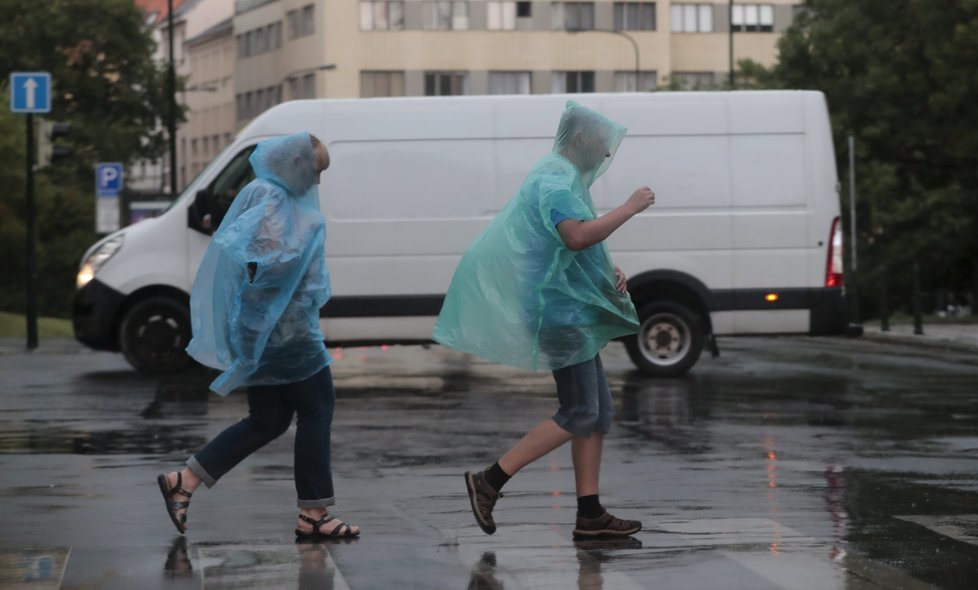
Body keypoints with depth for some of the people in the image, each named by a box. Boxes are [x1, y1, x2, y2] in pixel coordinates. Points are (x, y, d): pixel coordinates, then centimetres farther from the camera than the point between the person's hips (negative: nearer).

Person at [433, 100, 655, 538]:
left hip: (573, 310, 11)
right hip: (561, 309, -11)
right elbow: (576, 236, -31)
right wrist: (629, 208, -23)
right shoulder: (555, 181, -14)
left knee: (598, 411, 8)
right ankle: (489, 481, -8)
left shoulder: (565, 179, 20)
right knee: (579, 413, -10)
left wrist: (609, 272, 14)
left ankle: (590, 514, 9)